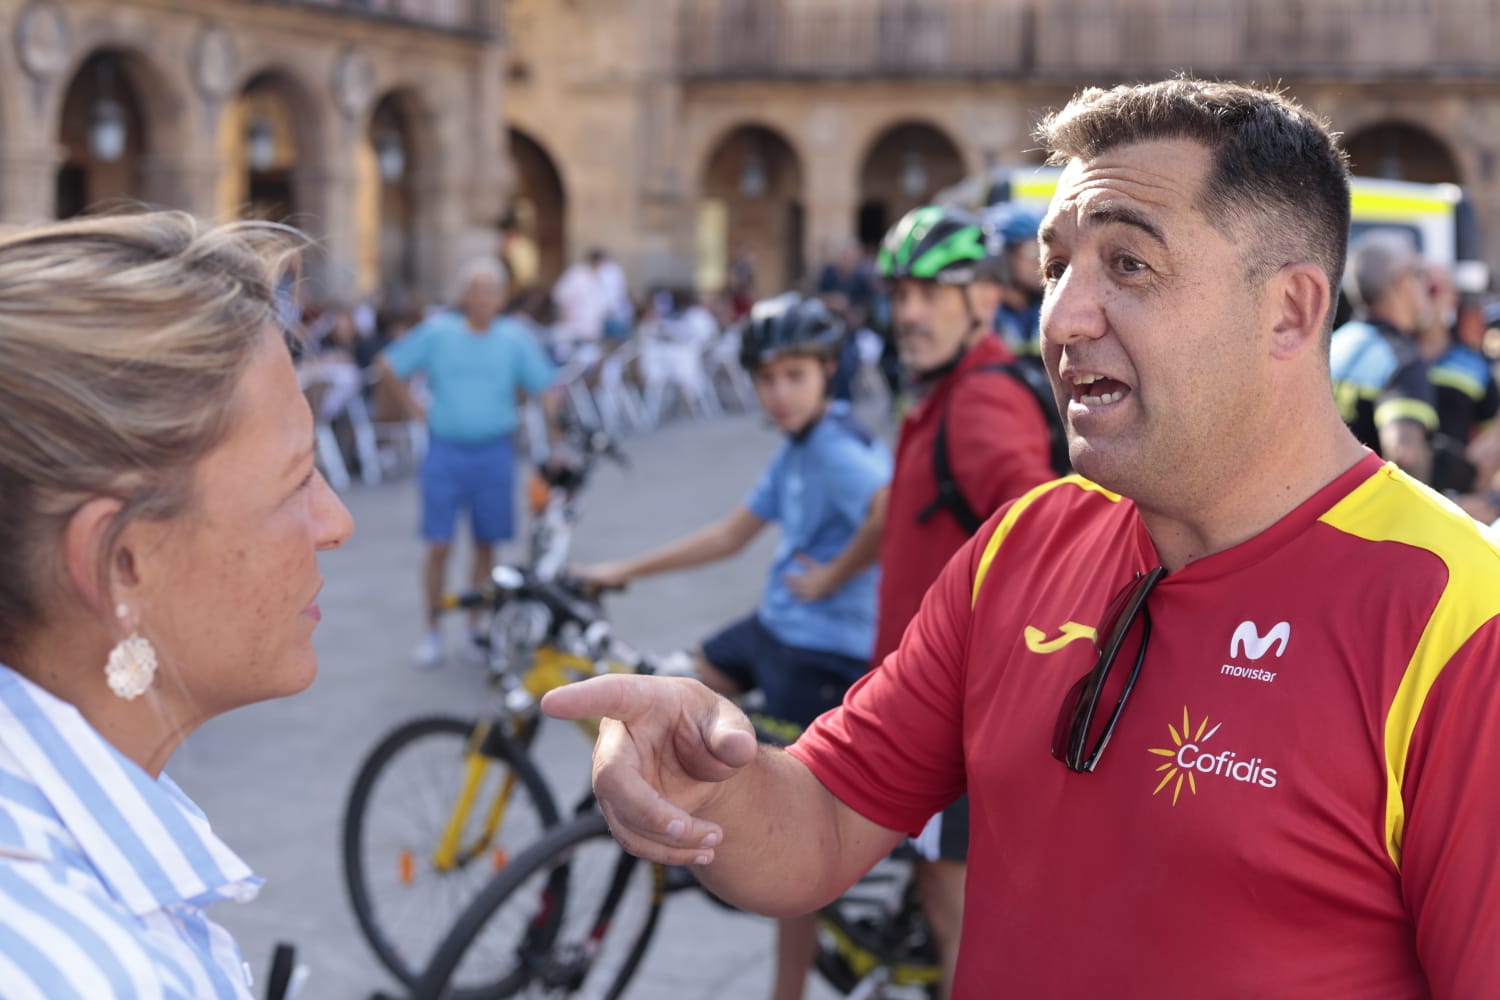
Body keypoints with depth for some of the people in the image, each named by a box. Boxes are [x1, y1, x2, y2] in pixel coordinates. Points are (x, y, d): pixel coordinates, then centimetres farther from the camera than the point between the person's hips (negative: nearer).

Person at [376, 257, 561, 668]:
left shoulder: (515, 338, -1)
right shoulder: (437, 332, -2)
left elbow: (546, 390, 4)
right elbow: (387, 365, 7)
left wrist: (554, 444, -2)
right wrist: (413, 405, 2)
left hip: (494, 453, 1)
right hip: (445, 452, -1)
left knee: (486, 545, 8)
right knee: (438, 546, -1)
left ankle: (476, 630, 22)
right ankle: (433, 631, 12)